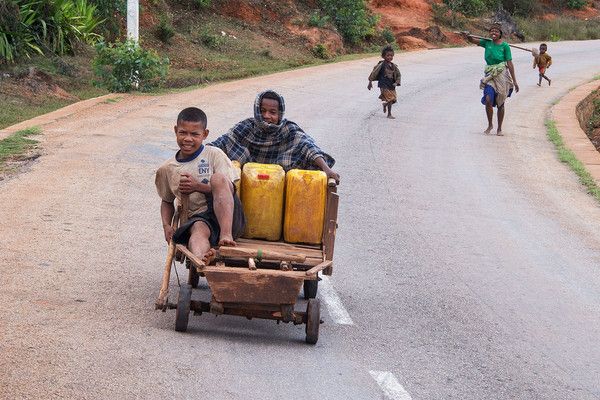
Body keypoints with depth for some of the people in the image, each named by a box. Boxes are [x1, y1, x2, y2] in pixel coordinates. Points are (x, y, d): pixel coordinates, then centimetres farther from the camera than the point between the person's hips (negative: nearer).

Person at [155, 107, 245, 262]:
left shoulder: (214, 155, 7)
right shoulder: (167, 169, 15)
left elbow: (228, 189, 0)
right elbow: (167, 201, 29)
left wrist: (198, 186, -11)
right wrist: (166, 226, 9)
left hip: (227, 216, -1)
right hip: (197, 218, 1)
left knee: (218, 178, -29)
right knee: (198, 231, -38)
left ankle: (226, 235, -40)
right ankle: (202, 259, -76)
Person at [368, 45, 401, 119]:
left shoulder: (393, 66, 6)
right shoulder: (381, 65, -10)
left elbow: (398, 75, 14)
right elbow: (374, 73, -6)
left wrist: (396, 83, -3)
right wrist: (370, 82, -5)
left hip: (391, 85, 6)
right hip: (384, 85, -6)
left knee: (393, 99, 7)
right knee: (390, 99, -13)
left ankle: (385, 104, 39)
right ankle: (389, 114, 3)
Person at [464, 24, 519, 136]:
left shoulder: (505, 46, -5)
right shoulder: (487, 43, 5)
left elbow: (510, 64, -5)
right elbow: (473, 40, 1)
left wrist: (514, 81, -6)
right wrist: (468, 36, -23)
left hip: (502, 75, -2)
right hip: (490, 75, 2)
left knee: (500, 103, 4)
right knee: (488, 100, -14)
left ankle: (499, 128, 16)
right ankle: (490, 125, 6)